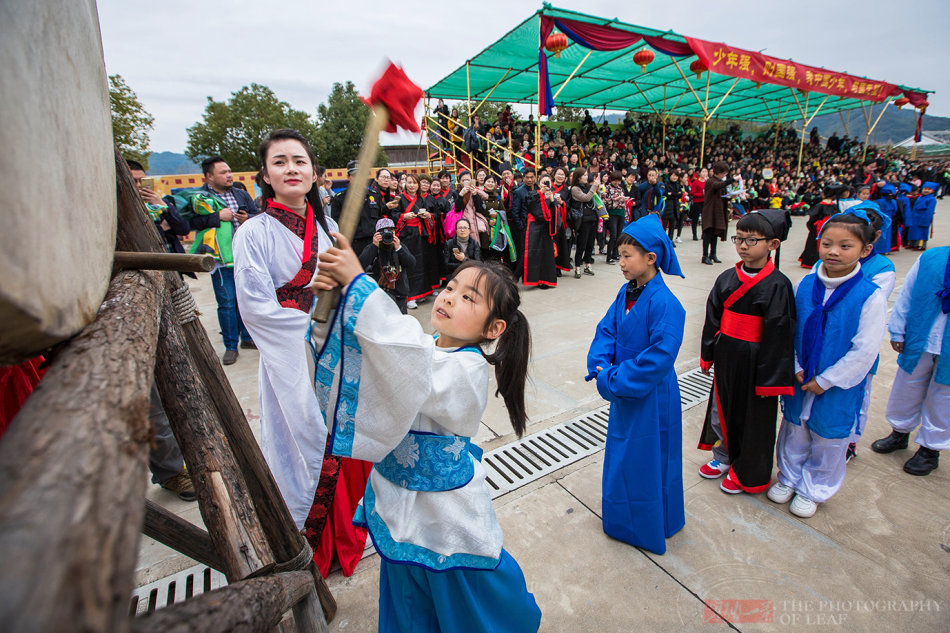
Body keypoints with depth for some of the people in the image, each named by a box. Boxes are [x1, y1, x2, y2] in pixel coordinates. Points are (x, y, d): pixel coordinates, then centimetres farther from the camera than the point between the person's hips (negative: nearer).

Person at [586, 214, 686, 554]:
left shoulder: (664, 303, -25)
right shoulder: (626, 292, -1)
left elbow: (660, 356, -28)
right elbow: (607, 329, 4)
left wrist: (615, 380, -22)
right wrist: (601, 365, -12)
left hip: (651, 397, -8)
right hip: (623, 392, 8)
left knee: (648, 459, 10)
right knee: (621, 455, 23)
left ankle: (650, 527, 34)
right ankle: (622, 518, 46)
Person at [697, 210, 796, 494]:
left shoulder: (777, 285, -14)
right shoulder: (726, 279, 1)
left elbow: (779, 334, -14)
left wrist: (769, 378, -14)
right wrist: (708, 353, 9)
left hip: (755, 362, -5)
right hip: (726, 356, 6)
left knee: (753, 416, 10)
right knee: (721, 407, 18)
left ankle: (746, 472, 30)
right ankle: (722, 457, 41)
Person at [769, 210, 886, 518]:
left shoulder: (871, 296, -17)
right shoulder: (805, 284, -6)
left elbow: (865, 350, -15)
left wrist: (825, 381, -13)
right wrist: (795, 368, -4)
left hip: (839, 387, -3)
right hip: (799, 380, 3)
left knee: (828, 440, 14)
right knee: (794, 430, 19)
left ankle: (814, 489, 36)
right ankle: (789, 477, 41)